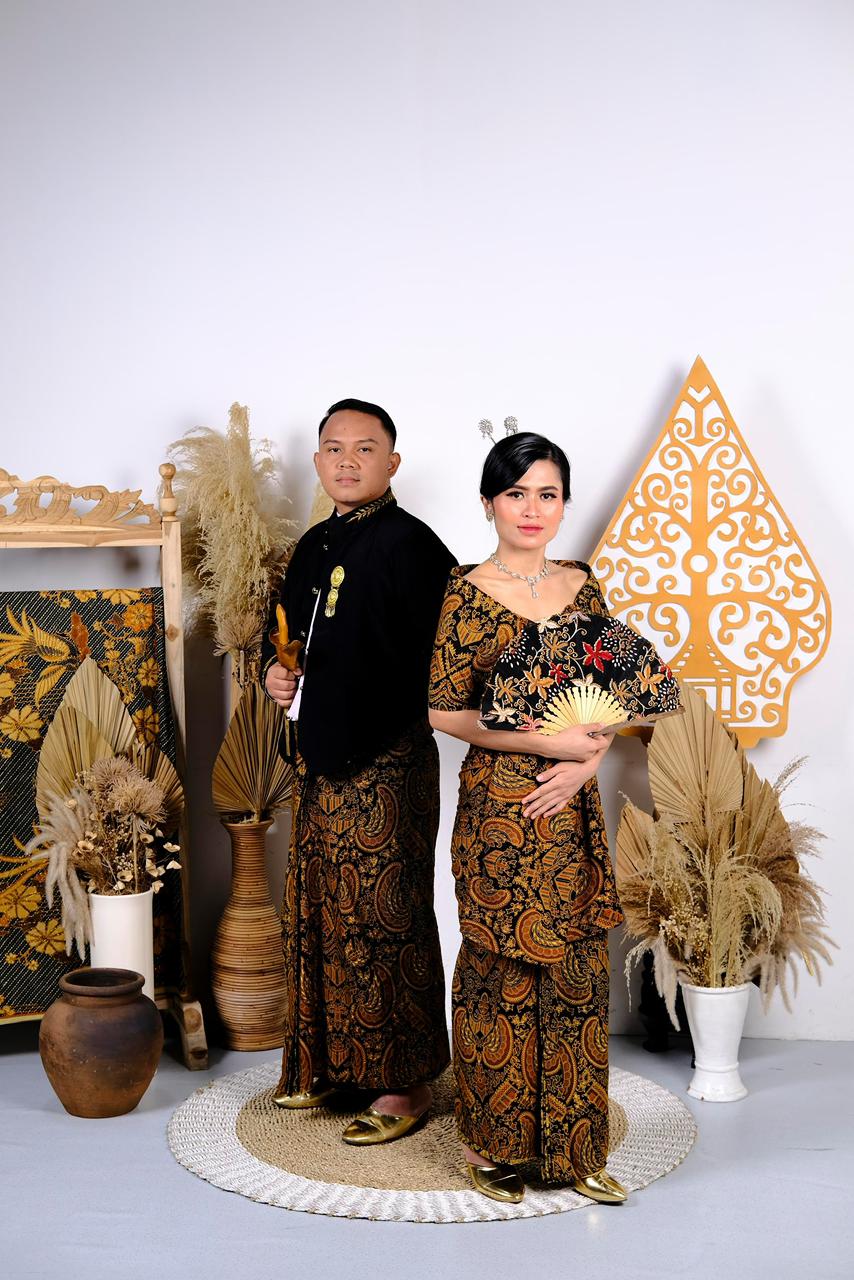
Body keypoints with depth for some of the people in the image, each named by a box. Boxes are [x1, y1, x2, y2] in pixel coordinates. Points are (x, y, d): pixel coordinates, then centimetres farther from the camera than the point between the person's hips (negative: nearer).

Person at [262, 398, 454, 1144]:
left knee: (386, 922, 0)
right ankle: (329, 1066, 33)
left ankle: (404, 1083, 14)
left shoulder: (410, 545, -13)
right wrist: (276, 671, 6)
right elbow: (290, 631, 24)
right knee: (316, 915, 17)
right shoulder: (315, 547, 13)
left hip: (386, 766, -9)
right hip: (320, 760, 9)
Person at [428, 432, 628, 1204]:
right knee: (502, 972, 4)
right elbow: (445, 711, -9)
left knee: (576, 972, 9)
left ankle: (572, 1146, 23)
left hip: (573, 806, 5)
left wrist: (586, 761, -8)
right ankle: (496, 1145, 22)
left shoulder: (583, 588, 8)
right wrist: (548, 742, -16)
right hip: (499, 807, -4)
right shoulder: (468, 593, -6)